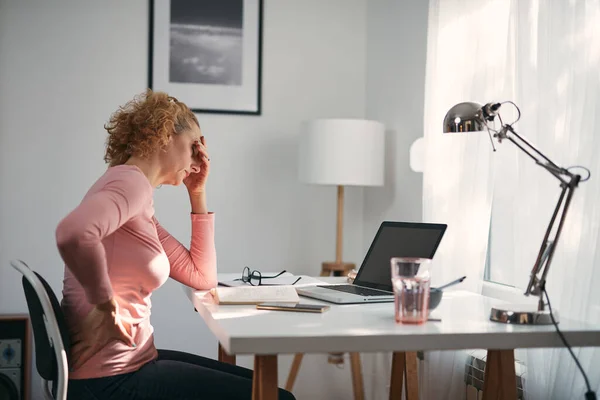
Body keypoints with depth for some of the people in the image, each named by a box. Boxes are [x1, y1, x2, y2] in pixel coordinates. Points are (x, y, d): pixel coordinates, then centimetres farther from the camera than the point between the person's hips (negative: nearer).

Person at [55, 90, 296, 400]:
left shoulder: (139, 199, 15)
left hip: (129, 362, 10)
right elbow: (73, 232, -37)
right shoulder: (131, 181, -15)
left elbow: (202, 277, 16)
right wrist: (107, 306, -24)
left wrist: (198, 195, 13)